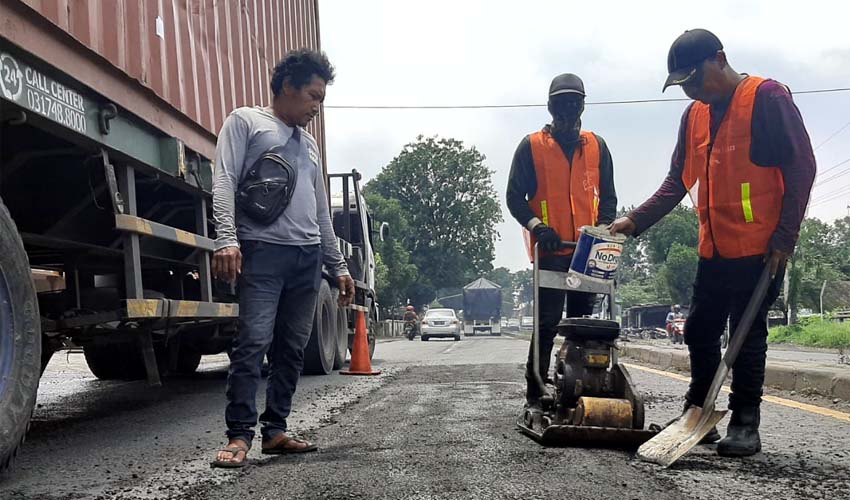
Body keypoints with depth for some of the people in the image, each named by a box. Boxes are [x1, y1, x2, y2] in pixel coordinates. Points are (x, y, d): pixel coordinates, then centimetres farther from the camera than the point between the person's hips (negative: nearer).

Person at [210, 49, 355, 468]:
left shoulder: (308, 143, 26)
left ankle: (275, 430, 12)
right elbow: (224, 182, -6)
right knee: (254, 341, -14)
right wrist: (227, 239, -20)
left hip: (308, 256, 7)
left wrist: (338, 266, 22)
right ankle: (240, 435, -10)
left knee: (292, 348, 5)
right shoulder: (245, 122, 7)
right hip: (263, 250, -6)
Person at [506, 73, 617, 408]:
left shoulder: (597, 146, 13)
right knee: (548, 323, -6)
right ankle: (535, 393, 1)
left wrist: (603, 230, -2)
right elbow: (514, 196, 1)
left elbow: (607, 196, 15)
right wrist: (537, 226, -14)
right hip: (550, 251, -4)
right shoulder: (532, 146, 3)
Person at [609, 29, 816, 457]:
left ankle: (745, 424, 9)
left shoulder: (768, 99, -9)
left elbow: (801, 167, -11)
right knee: (700, 333, 10)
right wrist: (636, 220, 1)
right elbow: (677, 182, 14)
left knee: (748, 337, -2)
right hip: (714, 250, 7)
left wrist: (785, 237, -15)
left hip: (759, 249, -7)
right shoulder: (694, 116, 11)